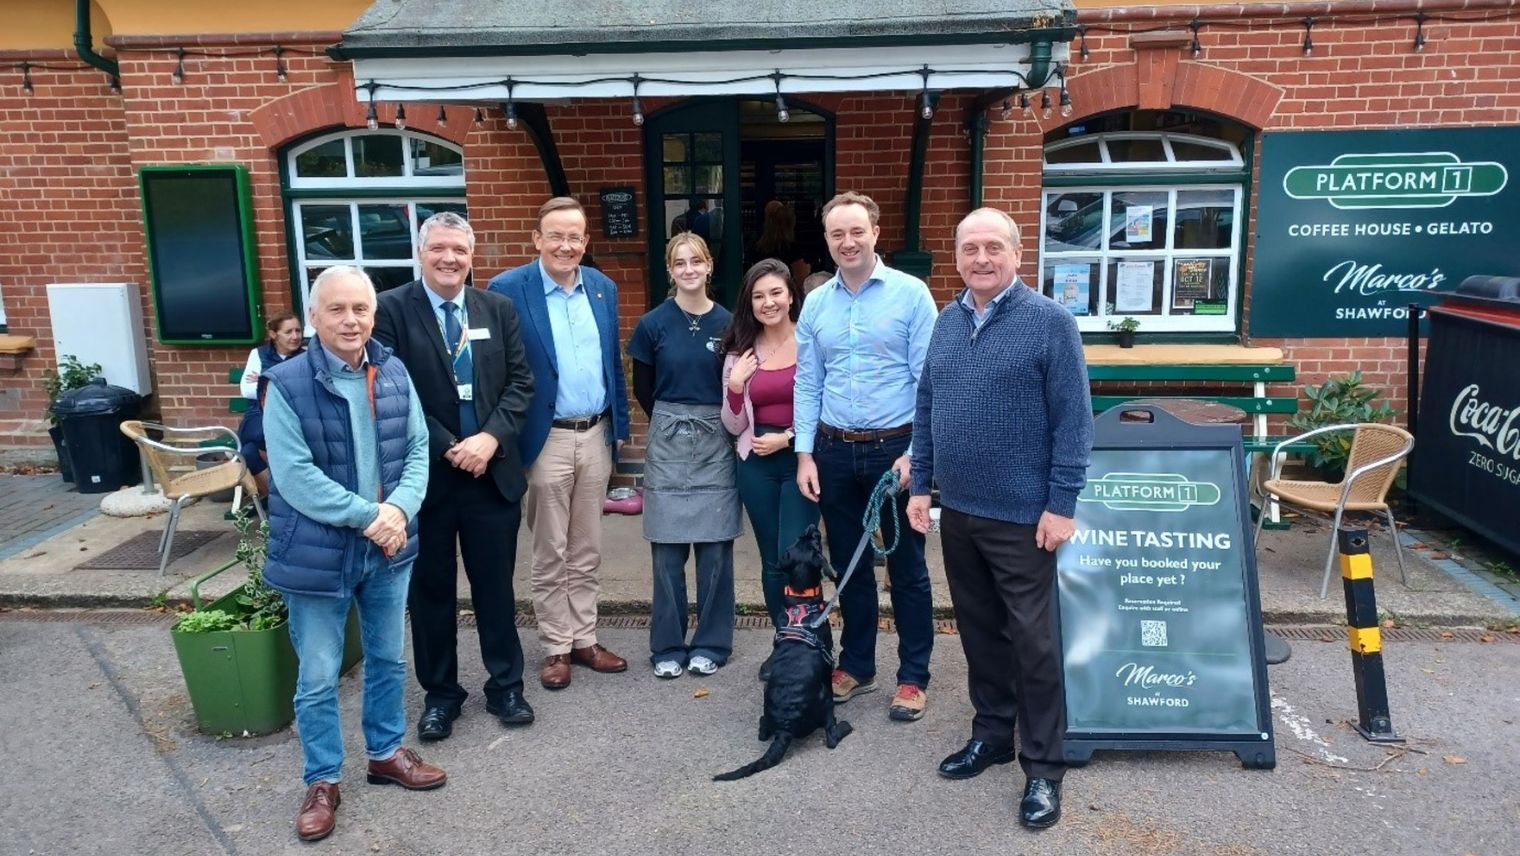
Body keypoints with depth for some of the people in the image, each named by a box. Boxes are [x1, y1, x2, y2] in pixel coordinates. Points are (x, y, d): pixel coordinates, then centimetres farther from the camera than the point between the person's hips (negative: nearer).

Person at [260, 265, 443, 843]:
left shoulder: (395, 374, 1)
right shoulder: (287, 384, -14)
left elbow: (418, 449, 2)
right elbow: (295, 477, -19)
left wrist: (400, 508, -15)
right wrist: (368, 516, -20)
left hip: (389, 546, 5)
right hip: (318, 552, -4)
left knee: (388, 659, 19)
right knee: (318, 678, 7)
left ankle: (386, 752, 38)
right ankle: (322, 781, 25)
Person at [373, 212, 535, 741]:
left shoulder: (498, 309, 6)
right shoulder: (390, 310, -5)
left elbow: (520, 381, 3)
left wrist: (491, 437, -12)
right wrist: (448, 448, -15)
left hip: (493, 470, 2)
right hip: (426, 473, -2)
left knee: (496, 585, 11)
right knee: (431, 589, 11)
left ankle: (505, 686, 27)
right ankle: (440, 694, 26)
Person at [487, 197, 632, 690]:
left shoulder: (603, 287, 7)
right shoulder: (508, 289, -9)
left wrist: (621, 426, 11)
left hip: (596, 436, 4)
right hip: (547, 440, -4)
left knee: (587, 552, 14)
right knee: (551, 555, 8)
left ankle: (584, 639, 26)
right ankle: (556, 647, 21)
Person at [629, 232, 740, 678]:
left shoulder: (726, 322, -1)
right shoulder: (654, 324, -2)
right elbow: (643, 389, 7)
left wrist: (712, 423, 5)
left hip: (717, 443, 1)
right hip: (668, 442, 0)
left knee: (715, 547, 5)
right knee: (667, 550, 4)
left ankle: (711, 644, 18)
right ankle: (668, 646, 16)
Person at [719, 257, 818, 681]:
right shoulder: (740, 351, 6)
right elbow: (734, 426, 8)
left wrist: (788, 438, -12)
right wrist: (735, 386, -9)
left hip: (802, 459, -4)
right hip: (756, 464, 4)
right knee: (772, 561, 11)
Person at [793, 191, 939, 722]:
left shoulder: (911, 294, -6)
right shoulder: (815, 304, 6)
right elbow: (807, 385, 8)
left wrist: (914, 453, -13)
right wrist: (805, 454, 2)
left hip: (895, 448, -4)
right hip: (834, 450, 4)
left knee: (906, 568, 6)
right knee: (849, 565, 14)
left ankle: (913, 677, 18)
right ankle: (856, 666, 29)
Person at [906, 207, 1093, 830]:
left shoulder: (1050, 320, -10)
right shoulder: (946, 321, 8)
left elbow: (1073, 419, -12)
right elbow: (925, 408, 13)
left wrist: (1061, 505, -15)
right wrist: (920, 484, 9)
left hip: (1022, 515, -6)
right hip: (957, 510, 6)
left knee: (1032, 640, 3)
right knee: (979, 630, 17)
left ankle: (1044, 768, 15)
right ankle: (991, 735, 33)